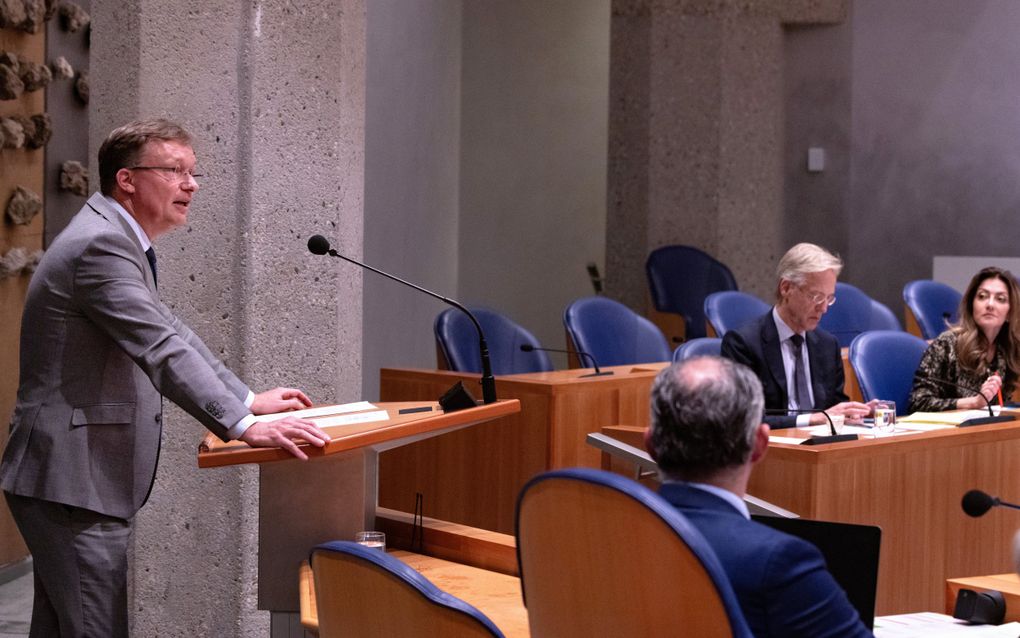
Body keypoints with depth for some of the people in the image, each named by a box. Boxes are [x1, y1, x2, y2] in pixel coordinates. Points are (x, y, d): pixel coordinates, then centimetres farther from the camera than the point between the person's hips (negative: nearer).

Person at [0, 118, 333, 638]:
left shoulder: (114, 239, 15)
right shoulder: (101, 245, -18)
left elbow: (170, 333, 21)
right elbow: (162, 351, -27)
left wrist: (250, 399, 19)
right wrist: (245, 428, -31)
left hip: (68, 476, 11)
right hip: (73, 479, -11)